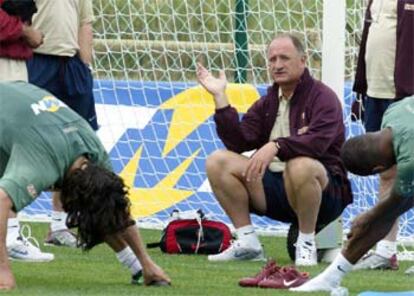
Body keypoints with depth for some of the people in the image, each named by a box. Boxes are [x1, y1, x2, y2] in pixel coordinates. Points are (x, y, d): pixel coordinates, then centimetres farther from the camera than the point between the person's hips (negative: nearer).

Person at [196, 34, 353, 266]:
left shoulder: (323, 97, -6)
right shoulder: (268, 103, 15)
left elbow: (317, 141, -25)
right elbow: (238, 142, 3)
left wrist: (276, 146, -39)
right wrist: (220, 96, -1)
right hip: (273, 185, 7)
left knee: (299, 165, -41)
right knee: (217, 162, -7)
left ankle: (307, 243, -21)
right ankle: (247, 242, -7)